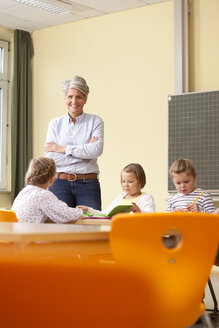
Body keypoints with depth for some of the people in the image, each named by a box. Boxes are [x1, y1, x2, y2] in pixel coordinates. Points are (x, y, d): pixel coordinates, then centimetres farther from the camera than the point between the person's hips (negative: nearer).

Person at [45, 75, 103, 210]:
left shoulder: (95, 121, 6)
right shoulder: (55, 123, 10)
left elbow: (97, 150, -11)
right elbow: (50, 157, -2)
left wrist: (63, 149, -7)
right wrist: (85, 150, -7)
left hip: (88, 185, -1)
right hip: (60, 183, 1)